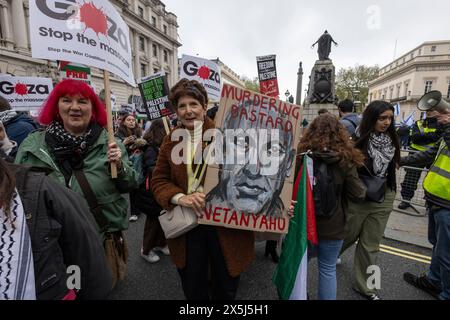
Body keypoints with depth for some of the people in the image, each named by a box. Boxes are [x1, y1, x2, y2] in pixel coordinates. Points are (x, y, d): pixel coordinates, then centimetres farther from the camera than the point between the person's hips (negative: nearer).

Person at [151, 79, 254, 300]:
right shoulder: (171, 141, 3)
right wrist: (180, 197, -16)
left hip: (226, 225, -2)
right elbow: (158, 180, 3)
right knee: (192, 290, 23)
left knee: (225, 289, 21)